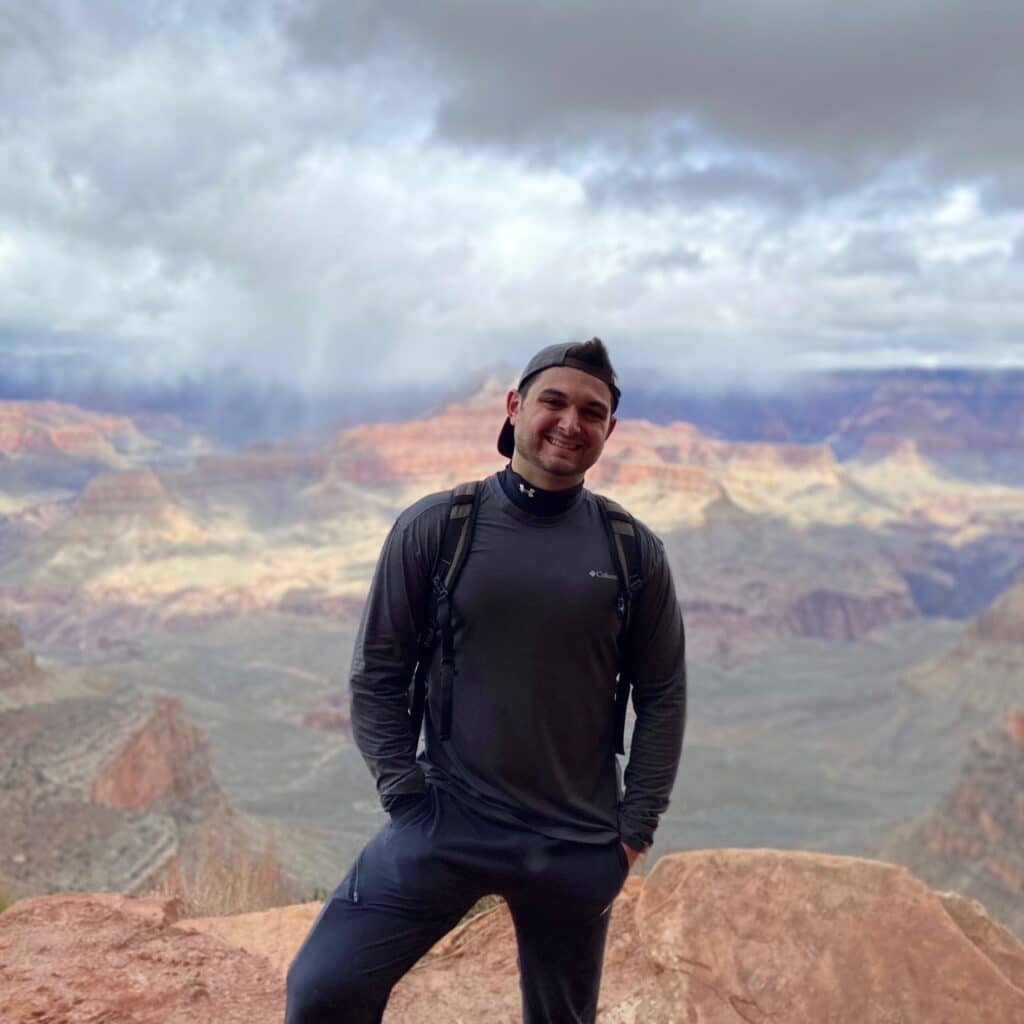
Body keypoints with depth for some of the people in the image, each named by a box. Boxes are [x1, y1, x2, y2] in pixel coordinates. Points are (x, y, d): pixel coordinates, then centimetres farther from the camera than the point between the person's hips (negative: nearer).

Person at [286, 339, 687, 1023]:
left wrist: (633, 831, 1)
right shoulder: (434, 528, -5)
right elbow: (379, 672, 0)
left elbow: (663, 696, 5)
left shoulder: (635, 552, -1)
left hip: (579, 850, 2)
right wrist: (406, 799, -6)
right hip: (447, 824, -1)